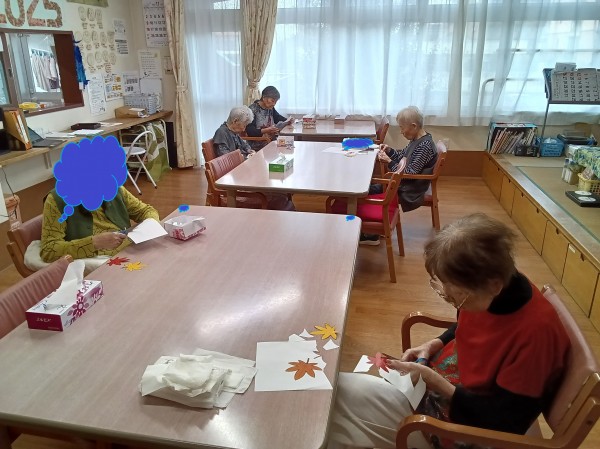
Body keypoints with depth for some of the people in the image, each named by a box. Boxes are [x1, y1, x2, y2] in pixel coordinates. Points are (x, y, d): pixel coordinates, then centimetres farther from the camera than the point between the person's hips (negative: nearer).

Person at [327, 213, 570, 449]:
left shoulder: (536, 331, -31)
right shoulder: (485, 294, -10)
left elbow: (504, 422, -23)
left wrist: (437, 383, -27)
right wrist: (433, 346, -3)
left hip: (463, 420, -8)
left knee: (334, 393, -13)